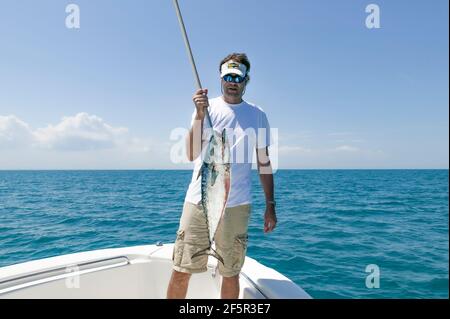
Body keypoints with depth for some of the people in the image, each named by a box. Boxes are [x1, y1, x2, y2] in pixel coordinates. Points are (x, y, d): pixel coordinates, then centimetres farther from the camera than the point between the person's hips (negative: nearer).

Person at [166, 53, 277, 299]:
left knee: (231, 274, 10)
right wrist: (199, 115, -16)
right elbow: (191, 155, -5)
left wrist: (270, 205, 9)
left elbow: (264, 163, 12)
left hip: (236, 205, 1)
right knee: (180, 271, 5)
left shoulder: (257, 115, 9)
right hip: (198, 199, 0)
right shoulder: (206, 106, 5)